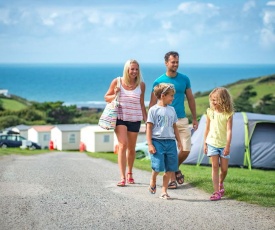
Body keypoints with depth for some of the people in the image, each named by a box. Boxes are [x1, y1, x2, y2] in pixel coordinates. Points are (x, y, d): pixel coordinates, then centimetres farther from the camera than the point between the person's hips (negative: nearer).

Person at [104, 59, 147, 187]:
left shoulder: (141, 85, 3)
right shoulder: (117, 82, -2)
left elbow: (142, 104, 10)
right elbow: (106, 97, 7)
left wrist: (146, 120, 8)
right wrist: (115, 95, -13)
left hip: (135, 119, 2)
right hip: (120, 118, -2)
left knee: (131, 148, 12)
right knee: (123, 145, -16)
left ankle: (129, 173, 35)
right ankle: (122, 177, -18)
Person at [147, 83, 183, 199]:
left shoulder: (171, 110, 14)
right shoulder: (153, 110, -3)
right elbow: (149, 128, -5)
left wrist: (179, 141, 19)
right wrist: (150, 144, -11)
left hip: (170, 142, 5)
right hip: (157, 141, -5)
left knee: (170, 168, 2)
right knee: (158, 166, -13)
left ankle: (164, 191, 12)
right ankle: (153, 181, 18)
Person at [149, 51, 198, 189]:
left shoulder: (184, 79, 5)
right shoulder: (158, 82, -3)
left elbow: (190, 99, 13)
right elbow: (152, 103, 0)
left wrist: (194, 118, 12)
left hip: (182, 120, 3)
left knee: (186, 150, -2)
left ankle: (176, 168, 27)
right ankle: (172, 179, 14)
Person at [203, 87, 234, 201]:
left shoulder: (228, 114, -9)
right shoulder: (210, 112, 0)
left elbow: (229, 131, -14)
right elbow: (207, 128, 7)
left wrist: (228, 146, -20)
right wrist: (205, 143, 8)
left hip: (223, 144, -1)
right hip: (212, 143, 1)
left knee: (224, 168, 5)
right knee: (215, 166, -5)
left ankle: (220, 184, 35)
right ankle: (216, 191, -5)